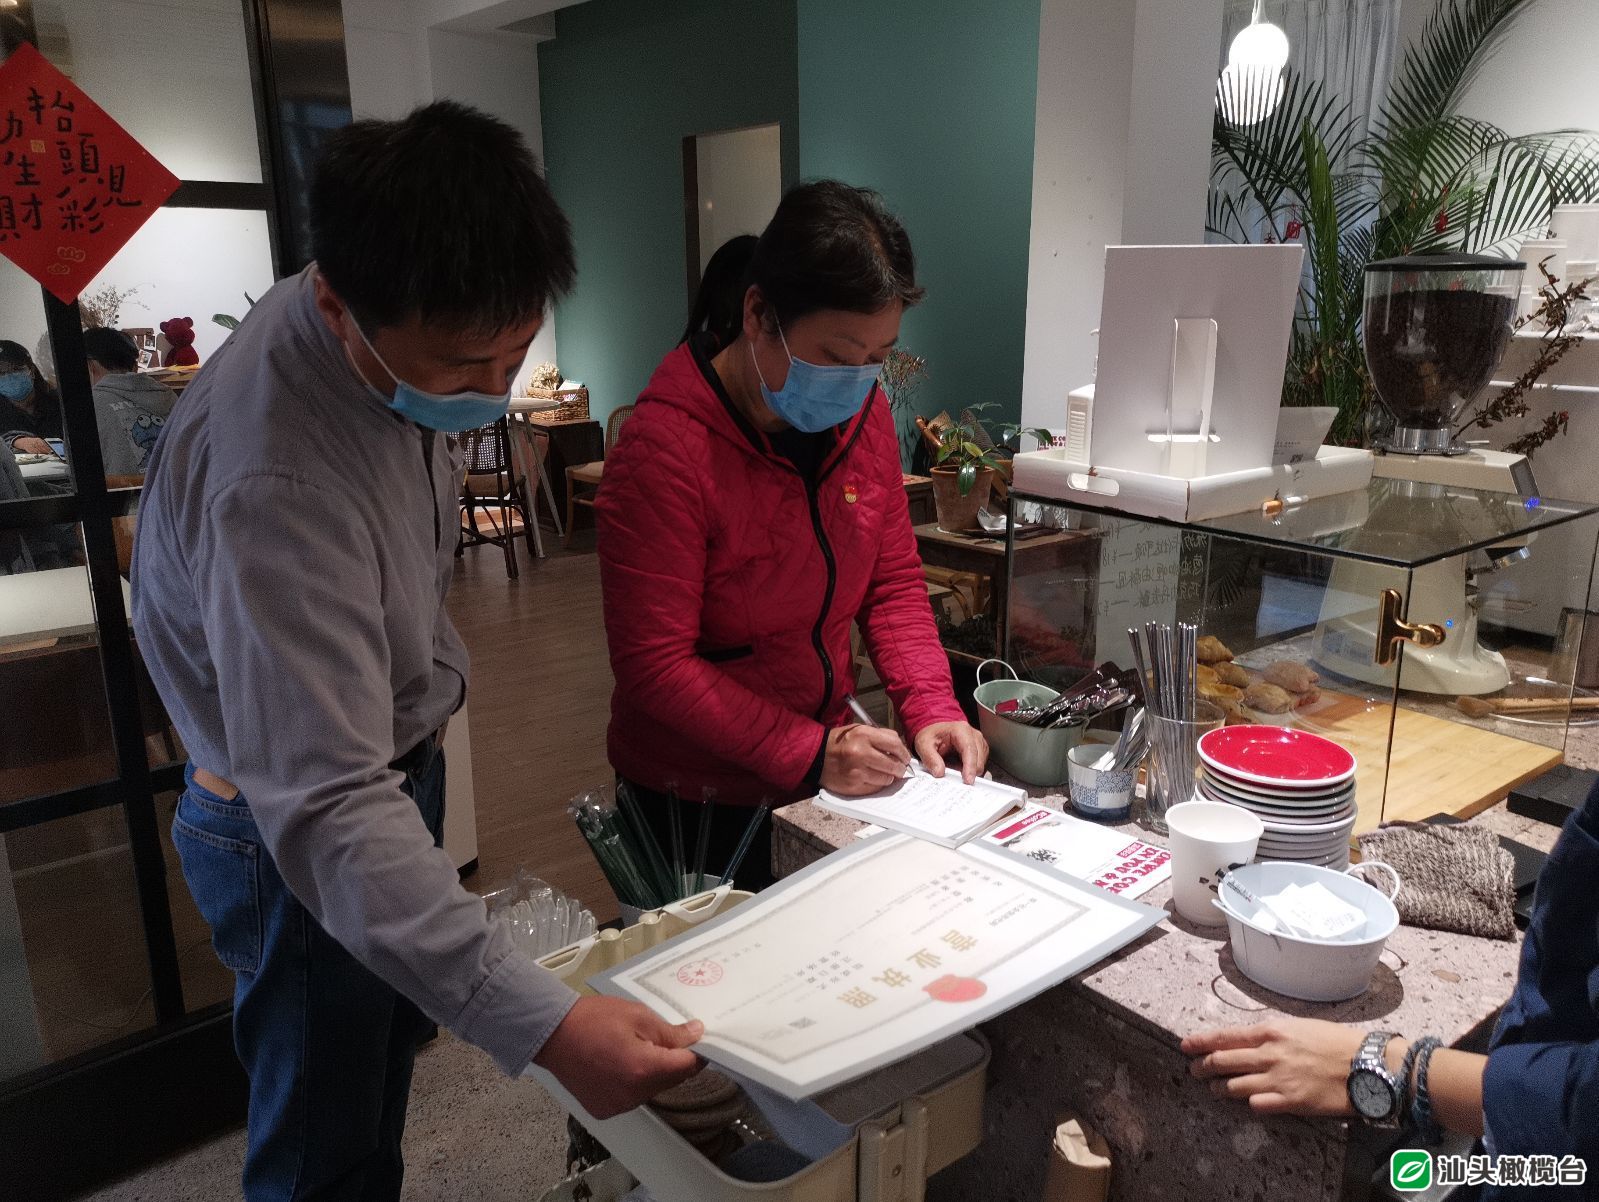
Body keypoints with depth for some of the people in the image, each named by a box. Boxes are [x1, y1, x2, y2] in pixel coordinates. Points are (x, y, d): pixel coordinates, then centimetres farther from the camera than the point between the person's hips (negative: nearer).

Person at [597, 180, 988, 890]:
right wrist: (809, 755, -25)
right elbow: (654, 664, -23)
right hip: (698, 801, -6)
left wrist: (932, 708, -10)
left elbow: (894, 583, 4)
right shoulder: (664, 449, -24)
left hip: (826, 772, 6)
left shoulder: (863, 413, -4)